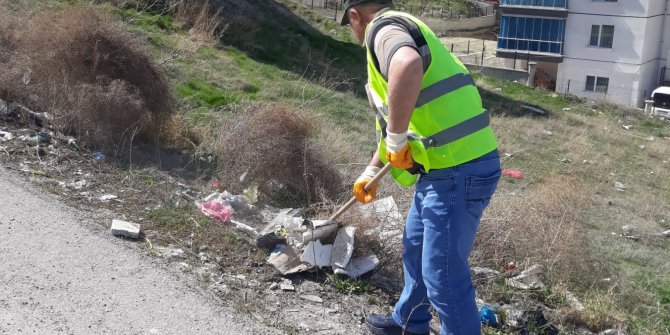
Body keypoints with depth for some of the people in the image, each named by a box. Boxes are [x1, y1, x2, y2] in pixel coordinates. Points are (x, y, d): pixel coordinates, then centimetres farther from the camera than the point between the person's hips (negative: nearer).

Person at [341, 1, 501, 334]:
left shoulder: (384, 27, -11)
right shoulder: (402, 31, 22)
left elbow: (408, 66, -38)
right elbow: (389, 119, 31)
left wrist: (397, 140, -25)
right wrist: (371, 172, 38)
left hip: (457, 170, -11)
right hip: (452, 166, 11)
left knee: (444, 275, -1)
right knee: (415, 247, 27)